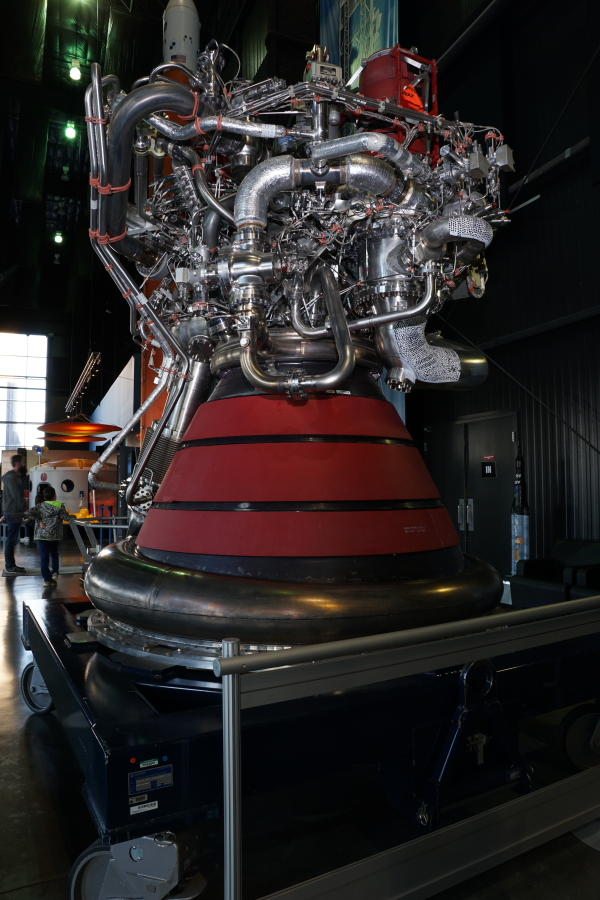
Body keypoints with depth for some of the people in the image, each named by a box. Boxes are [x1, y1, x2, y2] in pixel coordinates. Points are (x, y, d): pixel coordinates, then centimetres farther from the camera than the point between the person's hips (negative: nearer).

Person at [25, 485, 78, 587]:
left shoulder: (40, 506, 6)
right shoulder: (59, 505, -1)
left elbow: (29, 513, -7)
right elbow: (65, 517, -6)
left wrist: (39, 521, -4)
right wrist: (74, 517, 12)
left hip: (41, 534, 1)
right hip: (54, 534, -1)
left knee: (43, 556, 1)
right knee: (54, 553, 23)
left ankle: (47, 579, -2)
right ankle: (55, 571, 16)